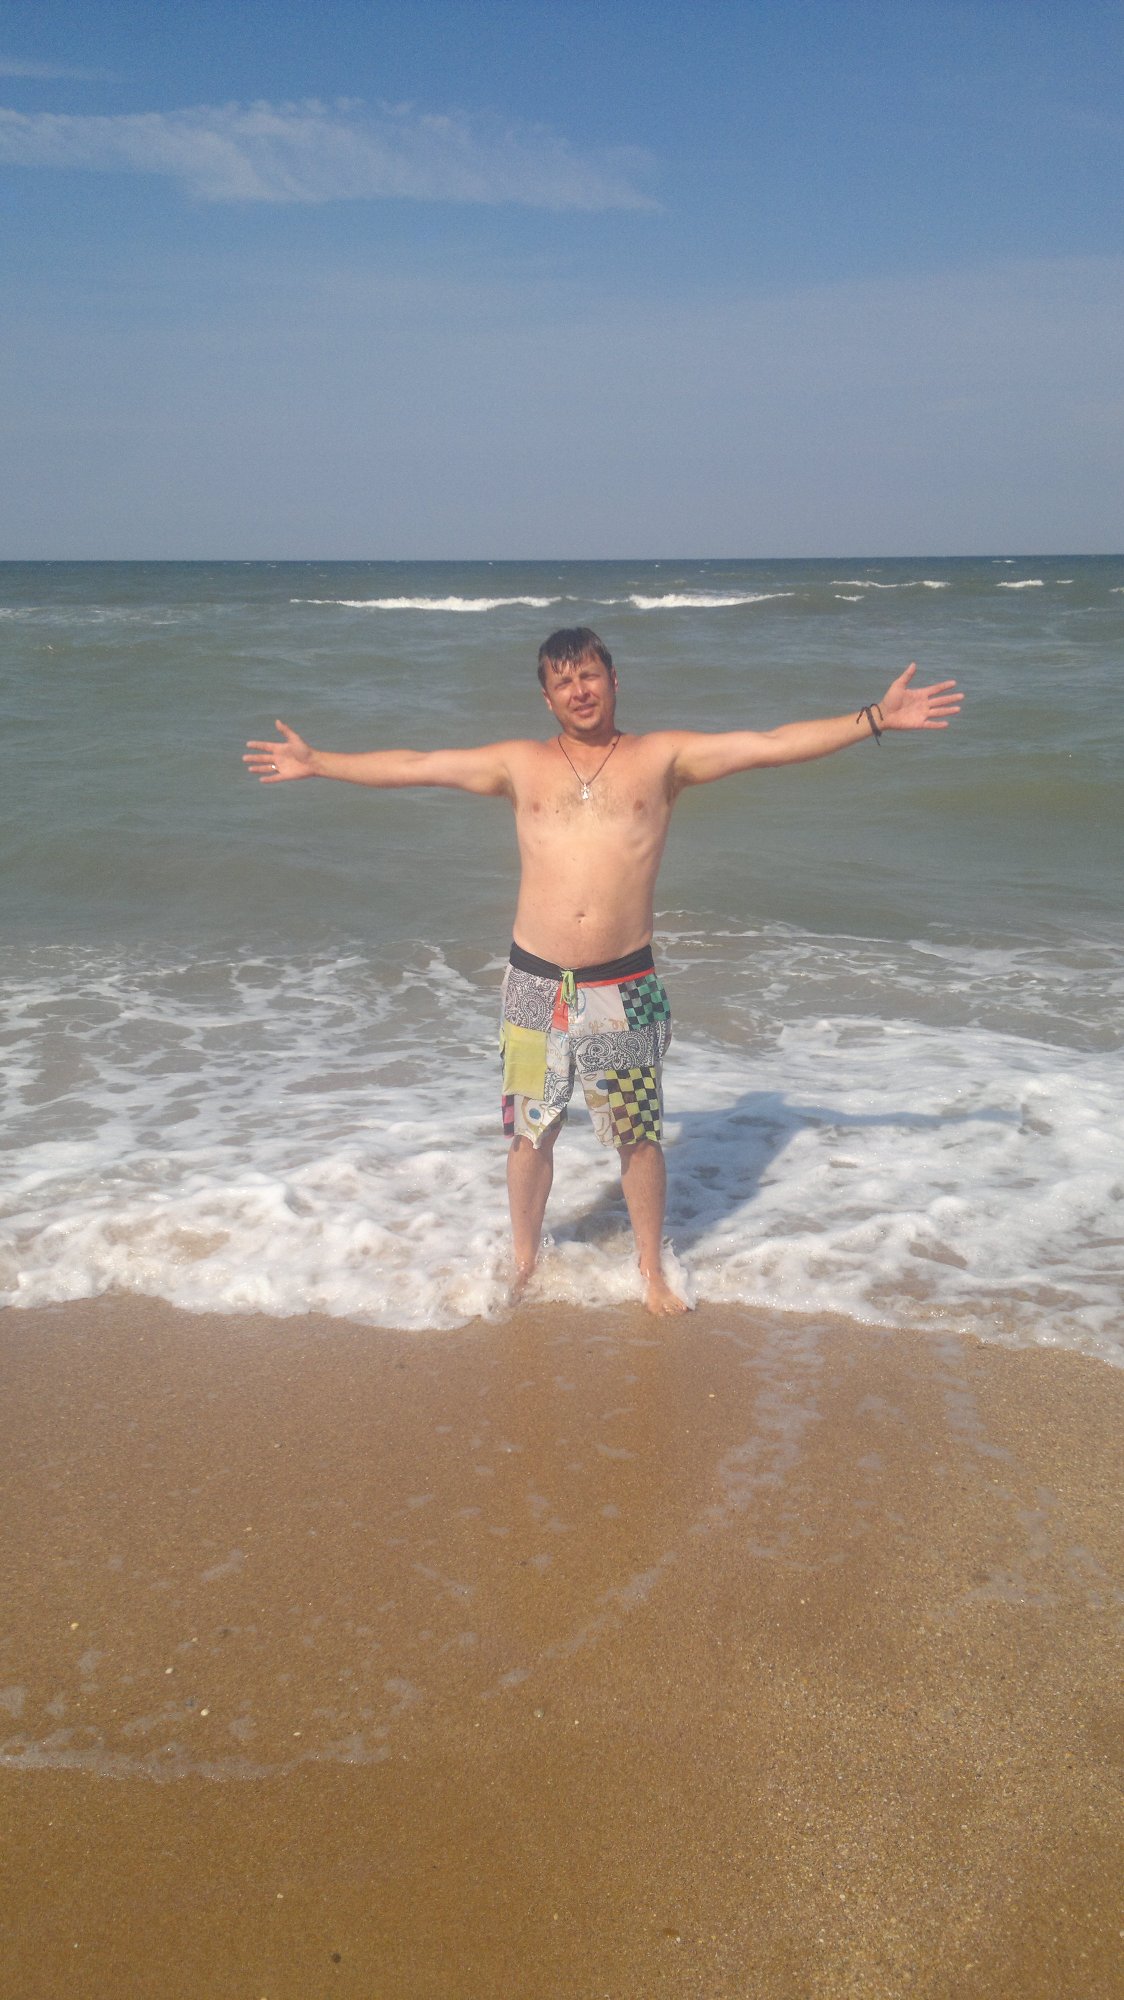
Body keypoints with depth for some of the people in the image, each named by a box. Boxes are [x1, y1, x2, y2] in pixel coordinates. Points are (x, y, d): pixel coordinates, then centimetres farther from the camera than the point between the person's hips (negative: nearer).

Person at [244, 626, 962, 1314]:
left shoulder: (663, 757, 4)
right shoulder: (520, 764, 8)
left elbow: (773, 745, -1)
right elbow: (412, 766, 13)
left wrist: (875, 719, -7)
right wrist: (315, 762, 15)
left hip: (626, 987, -1)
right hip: (536, 983, 1)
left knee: (639, 1134, 8)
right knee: (530, 1132, 12)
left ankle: (653, 1268, 27)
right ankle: (524, 1260, 33)